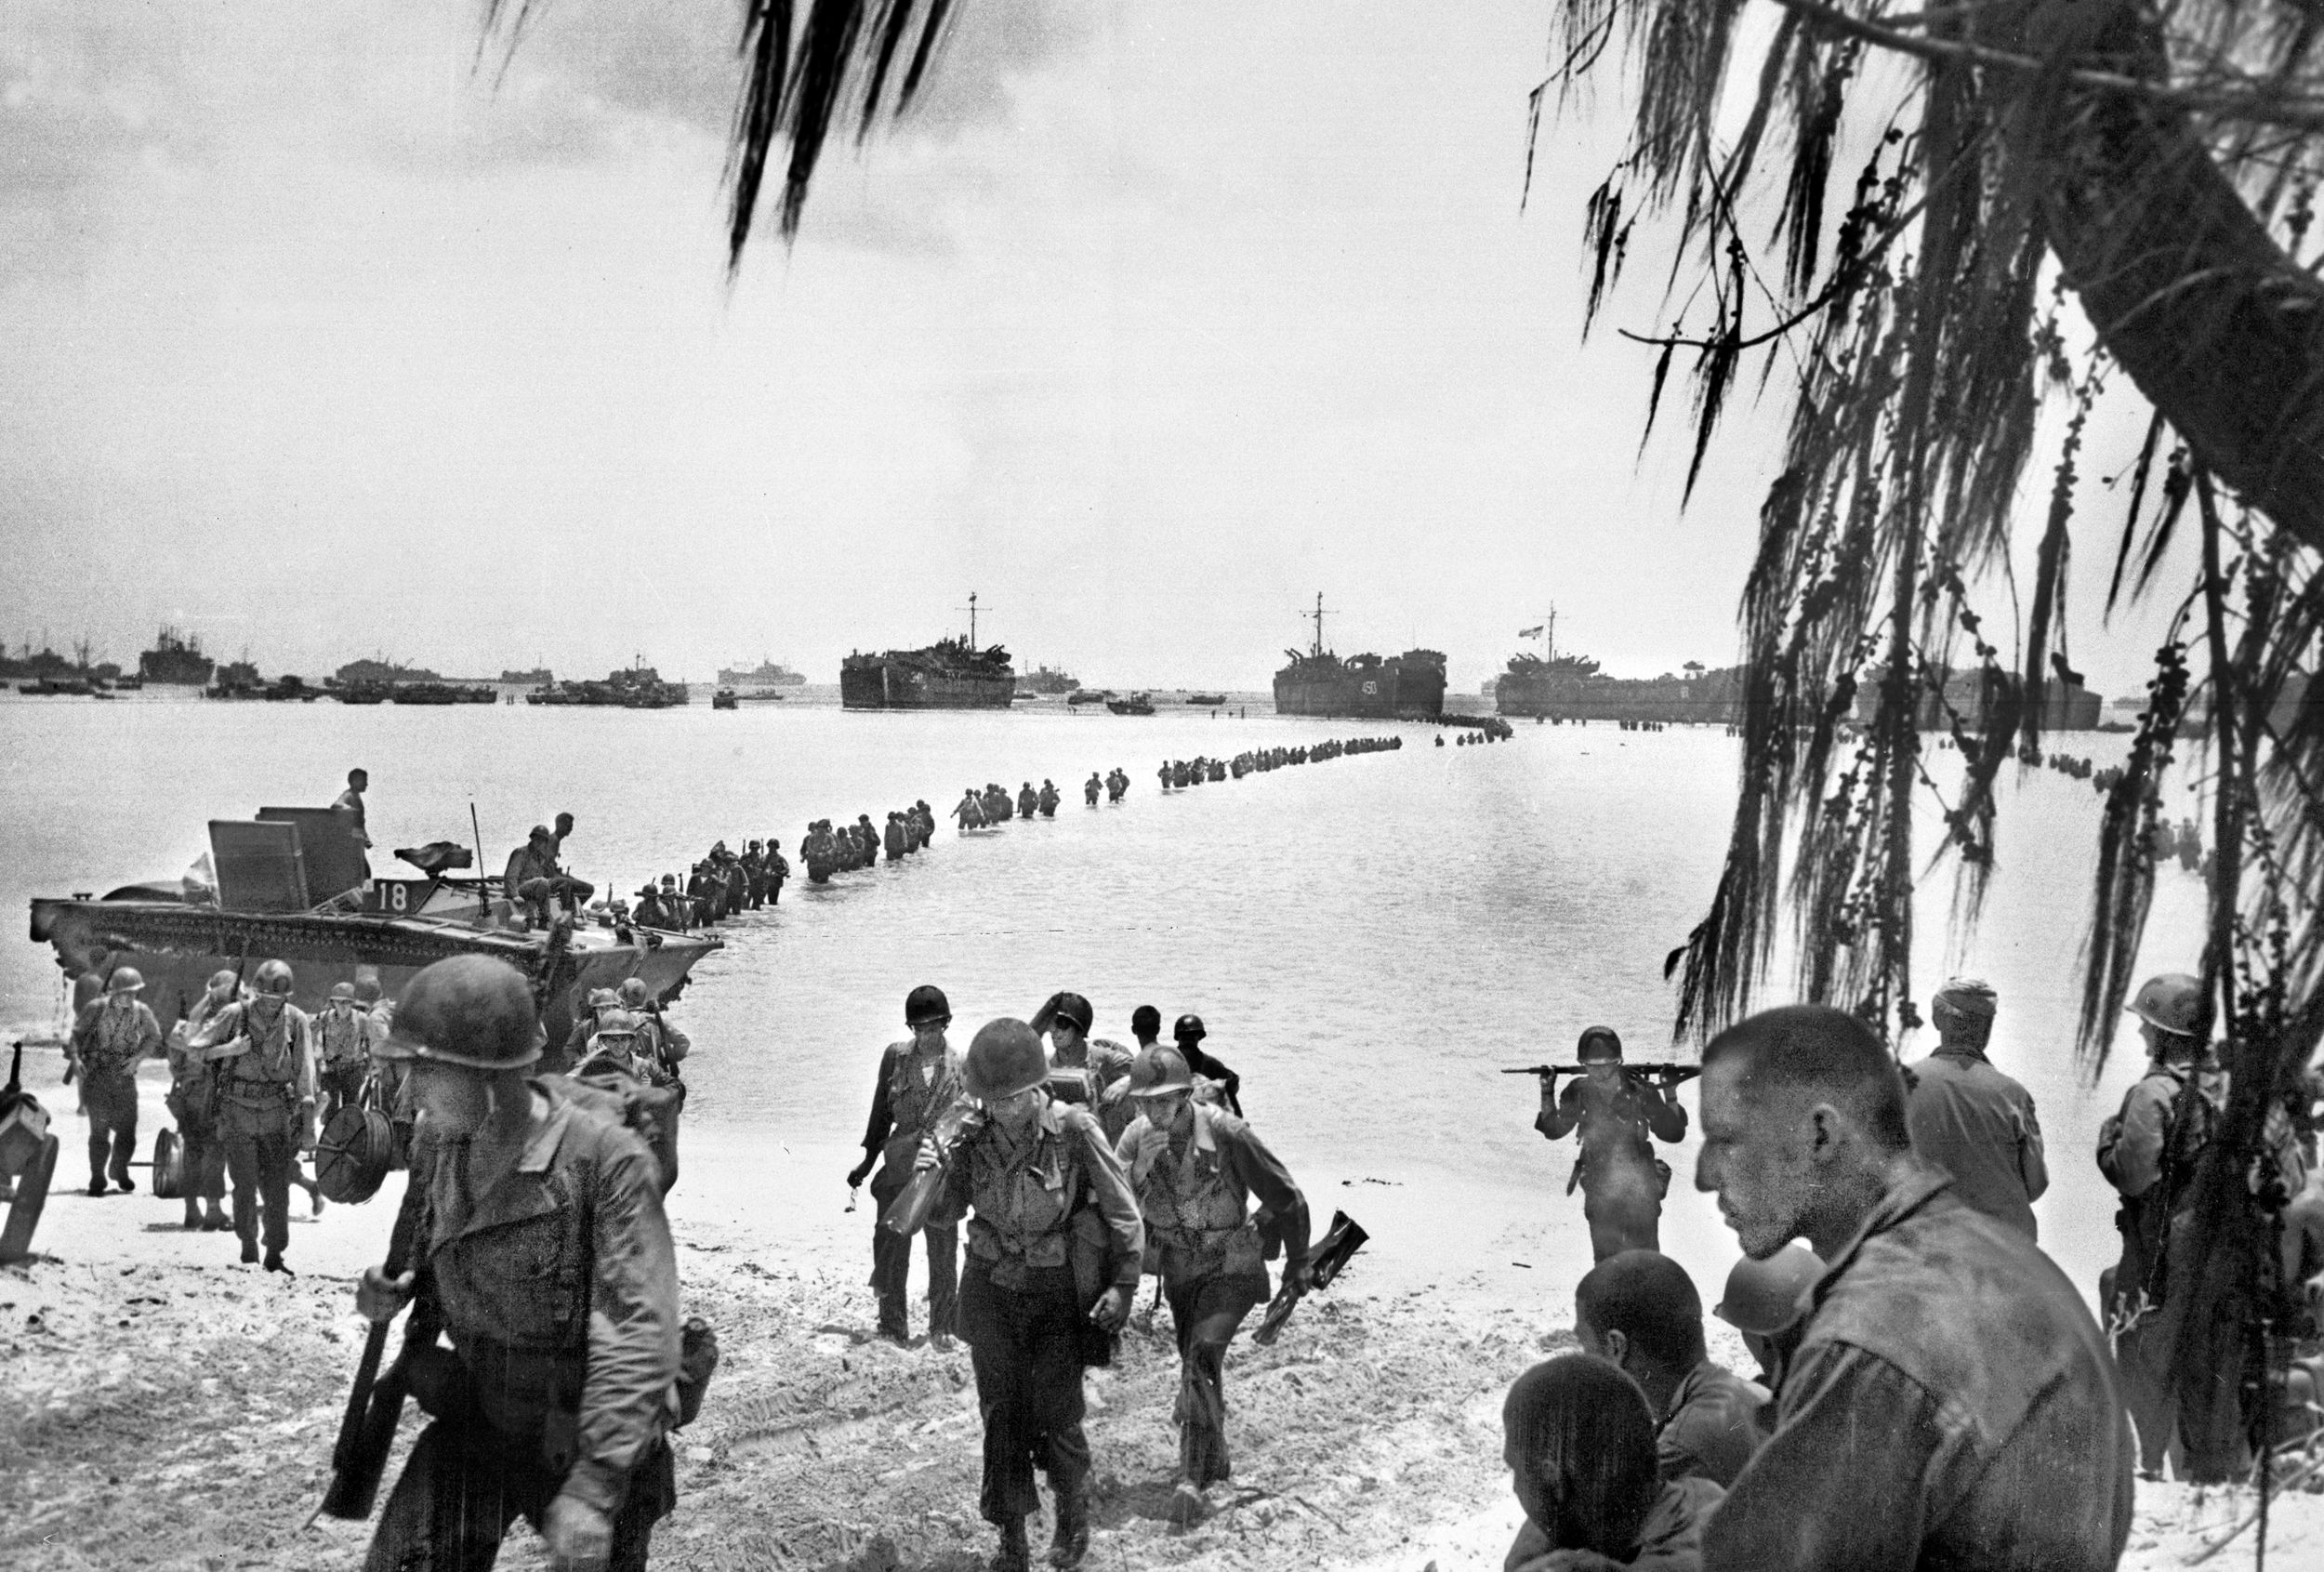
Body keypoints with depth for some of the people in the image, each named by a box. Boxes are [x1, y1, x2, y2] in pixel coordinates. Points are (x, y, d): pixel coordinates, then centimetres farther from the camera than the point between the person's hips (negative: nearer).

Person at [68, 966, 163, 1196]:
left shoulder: (141, 1011, -3)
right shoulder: (96, 1008, -9)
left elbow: (154, 1038, 7)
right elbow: (75, 1033, -1)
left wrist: (137, 1057, -8)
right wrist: (75, 1057, -16)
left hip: (124, 1076, 2)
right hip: (96, 1074, -2)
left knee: (127, 1129, 3)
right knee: (99, 1129, -6)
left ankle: (119, 1171, 29)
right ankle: (97, 1178, 9)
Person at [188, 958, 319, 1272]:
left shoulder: (296, 1020, -3)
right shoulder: (234, 1015, -6)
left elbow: (305, 1074, -3)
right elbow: (192, 1047, 0)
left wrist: (308, 1122, -8)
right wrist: (228, 1049, -16)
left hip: (277, 1113, 1)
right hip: (238, 1111, -1)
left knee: (277, 1188, 0)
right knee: (245, 1187, 1)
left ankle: (275, 1255, 10)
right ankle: (248, 1246, 21)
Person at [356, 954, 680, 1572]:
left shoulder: (606, 1158, -24)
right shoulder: (444, 1146, -2)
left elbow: (638, 1330, -29)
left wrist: (596, 1485, -37)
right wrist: (399, 1291, -7)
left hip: (589, 1440, -4)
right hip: (475, 1421, 5)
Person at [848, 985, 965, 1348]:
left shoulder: (960, 1066, -2)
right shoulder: (895, 1056, 1)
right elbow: (881, 1111, 10)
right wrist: (868, 1160, 12)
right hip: (898, 1166, 1)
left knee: (942, 1251, 5)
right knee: (890, 1246, 4)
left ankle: (942, 1328, 17)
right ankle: (893, 1325, 16)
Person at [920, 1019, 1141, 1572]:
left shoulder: (1074, 1130, -17)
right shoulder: (974, 1136, -7)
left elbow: (1123, 1212, -8)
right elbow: (947, 1210, 2)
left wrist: (1124, 1286, -12)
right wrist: (928, 1176, -19)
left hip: (1062, 1296, -3)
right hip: (993, 1292, 3)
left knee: (1055, 1417, 0)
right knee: (1002, 1417, 6)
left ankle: (1074, 1513, 29)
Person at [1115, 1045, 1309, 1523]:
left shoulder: (1227, 1135, -23)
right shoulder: (1137, 1138, -12)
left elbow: (1285, 1198, -10)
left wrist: (1298, 1261, 0)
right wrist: (1140, 1169, -28)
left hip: (1232, 1268, -5)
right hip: (1178, 1272, 5)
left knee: (1204, 1353, -24)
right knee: (1196, 1363, 18)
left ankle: (1194, 1475, -23)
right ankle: (1215, 1457, 41)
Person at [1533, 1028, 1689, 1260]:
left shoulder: (1639, 1091, -9)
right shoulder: (1578, 1093, -3)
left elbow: (1673, 1133, -4)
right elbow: (1553, 1129, 5)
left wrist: (1670, 1093, -15)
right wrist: (1547, 1092, -6)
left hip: (1640, 1190, -2)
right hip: (1599, 1194, 2)